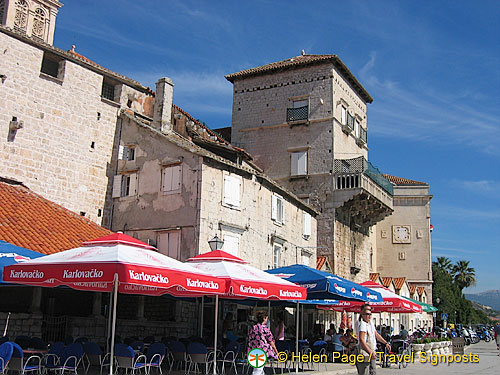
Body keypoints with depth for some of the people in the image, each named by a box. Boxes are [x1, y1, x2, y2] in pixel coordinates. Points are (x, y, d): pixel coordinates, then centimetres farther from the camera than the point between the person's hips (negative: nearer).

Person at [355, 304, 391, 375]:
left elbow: (376, 334, 25)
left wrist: (386, 343, 21)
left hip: (372, 353, 10)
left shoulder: (371, 322, 12)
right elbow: (361, 340, -24)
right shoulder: (362, 324, -17)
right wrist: (370, 352, -28)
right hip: (365, 353, -9)